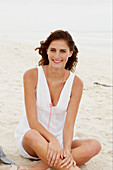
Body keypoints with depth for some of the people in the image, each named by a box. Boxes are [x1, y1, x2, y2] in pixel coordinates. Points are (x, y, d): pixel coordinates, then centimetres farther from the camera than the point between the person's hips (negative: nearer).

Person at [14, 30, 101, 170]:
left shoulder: (76, 83, -8)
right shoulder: (32, 75, -13)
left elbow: (69, 123, -13)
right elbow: (32, 121, -18)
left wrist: (67, 149, -31)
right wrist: (52, 139, -34)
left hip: (60, 139, 3)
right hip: (29, 142, -2)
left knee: (94, 146, -24)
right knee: (33, 135, -38)